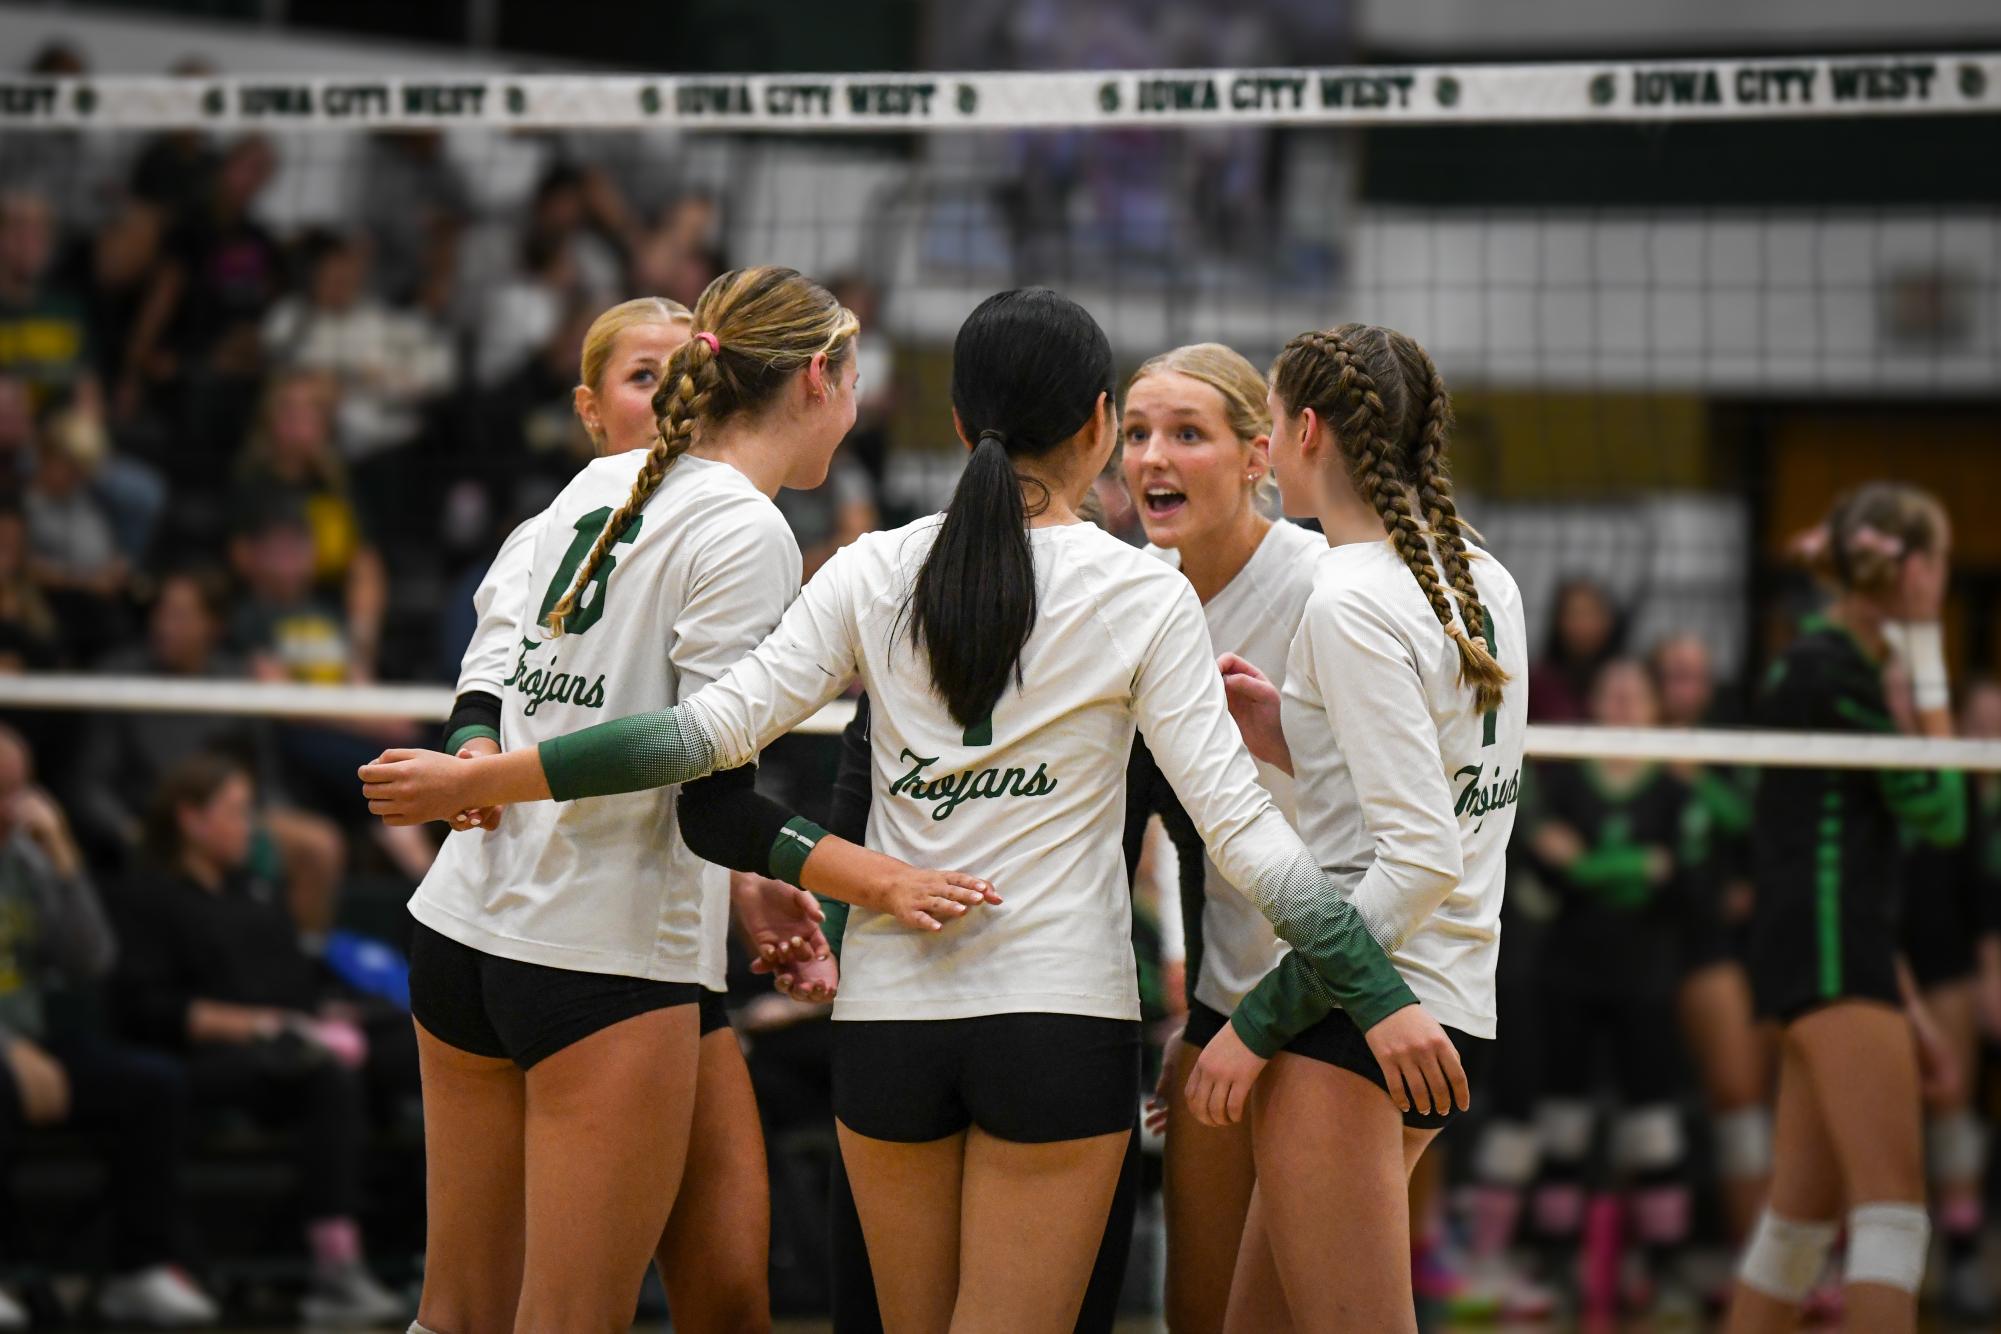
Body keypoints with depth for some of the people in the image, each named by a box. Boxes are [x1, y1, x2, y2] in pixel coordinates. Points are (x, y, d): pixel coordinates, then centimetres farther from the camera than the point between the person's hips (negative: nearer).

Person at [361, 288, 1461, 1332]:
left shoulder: (875, 573, 1)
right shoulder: (1144, 597, -4)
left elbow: (718, 726, -6)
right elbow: (1237, 823, -9)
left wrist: (480, 780, -2)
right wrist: (1381, 1000, -7)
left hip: (889, 1018, 3)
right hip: (1061, 1020, -3)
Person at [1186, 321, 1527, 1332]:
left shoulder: (1350, 604, -15)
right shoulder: (1483, 584, 11)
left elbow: (1422, 859, -21)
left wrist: (1260, 1020, -16)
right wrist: (1293, 738, 11)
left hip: (1356, 1019, -9)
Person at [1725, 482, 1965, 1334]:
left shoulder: (1831, 664, 19)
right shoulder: (1832, 671, -11)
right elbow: (1938, 810, -13)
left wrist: (1900, 1000, 23)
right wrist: (1931, 681, -6)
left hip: (1842, 957, 10)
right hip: (1830, 955, -10)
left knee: (1804, 1214, 12)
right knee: (1893, 1206, -15)